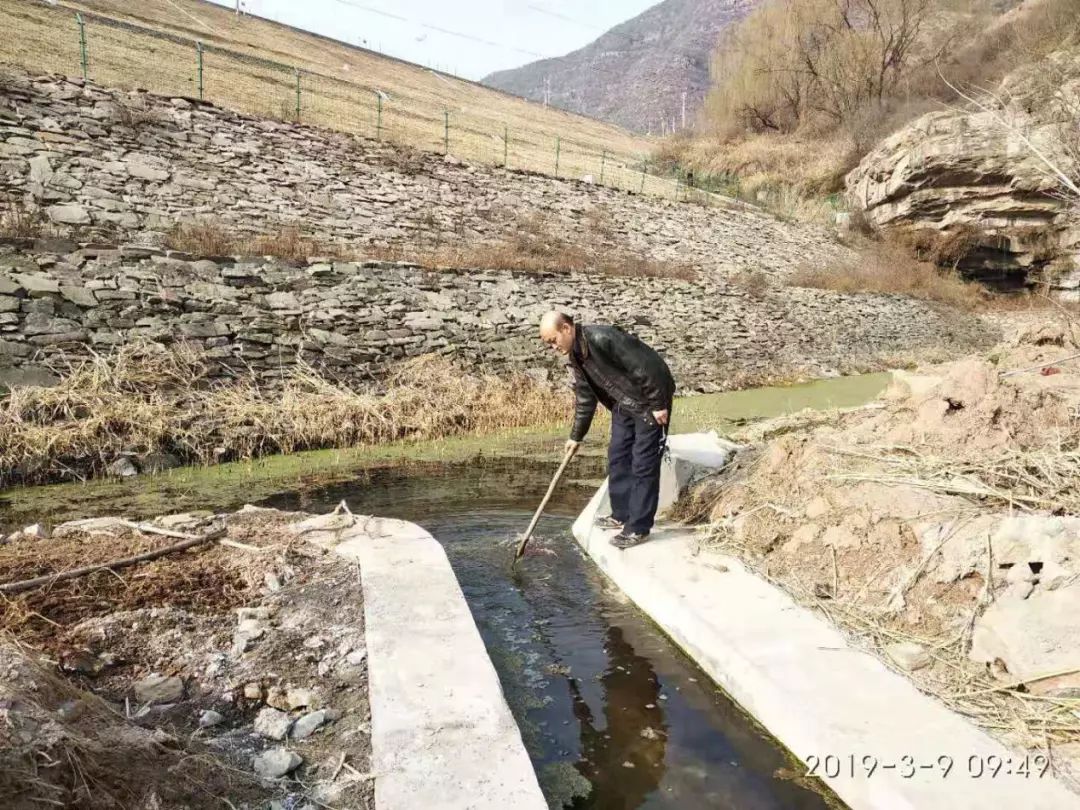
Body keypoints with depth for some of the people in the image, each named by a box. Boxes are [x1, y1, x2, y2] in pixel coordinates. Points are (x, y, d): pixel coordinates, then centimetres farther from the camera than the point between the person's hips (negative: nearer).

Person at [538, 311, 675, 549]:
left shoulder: (603, 338, -29)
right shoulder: (574, 356, 1)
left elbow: (647, 367, -28)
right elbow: (585, 398, 11)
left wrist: (658, 405, -23)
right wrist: (576, 436, 15)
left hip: (650, 401, -9)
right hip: (623, 404, 9)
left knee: (643, 464, -5)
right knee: (617, 457, 12)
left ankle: (639, 528, 1)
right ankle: (621, 515, 25)